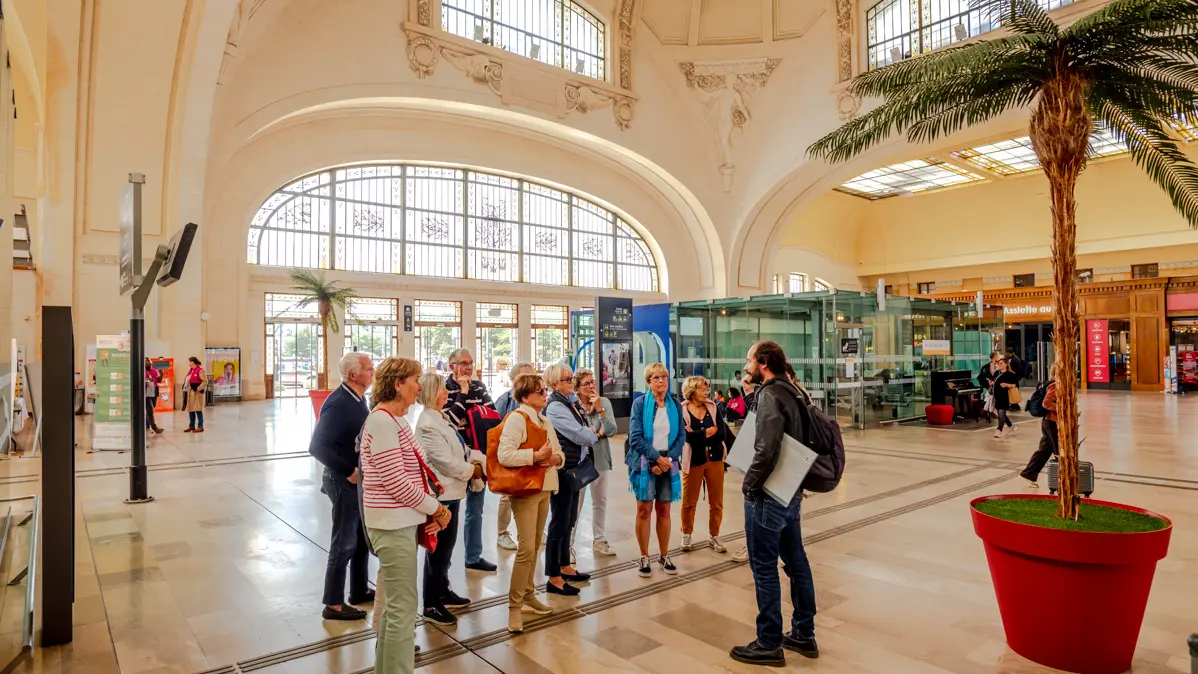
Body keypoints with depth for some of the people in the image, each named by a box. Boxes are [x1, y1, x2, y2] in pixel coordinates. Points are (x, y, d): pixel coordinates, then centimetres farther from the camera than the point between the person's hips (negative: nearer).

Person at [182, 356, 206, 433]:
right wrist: (185, 388, 9)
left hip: (197, 392, -8)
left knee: (198, 409, -6)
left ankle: (200, 426, -2)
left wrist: (198, 388, -17)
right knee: (190, 409, 12)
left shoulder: (200, 370, -10)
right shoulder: (190, 370, 14)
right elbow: (186, 379, 24)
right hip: (190, 392, 8)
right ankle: (191, 426, 21)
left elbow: (205, 381, -14)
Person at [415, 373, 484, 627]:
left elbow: (459, 449, 14)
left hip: (451, 490, 10)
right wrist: (471, 471, -10)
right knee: (438, 549, 1)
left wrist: (478, 459, -2)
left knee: (446, 546, 20)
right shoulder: (427, 424, -20)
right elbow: (445, 460, -22)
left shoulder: (440, 419, 10)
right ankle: (431, 605, 13)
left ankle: (442, 592, 35)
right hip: (440, 493, -10)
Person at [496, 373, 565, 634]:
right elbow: (504, 456, -24)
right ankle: (514, 606, 0)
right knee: (526, 548, -10)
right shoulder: (516, 419, -13)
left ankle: (528, 596, 29)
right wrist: (536, 455, -24)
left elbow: (558, 452, 17)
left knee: (535, 546, 15)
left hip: (545, 488, 8)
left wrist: (556, 458, -5)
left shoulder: (546, 421, 15)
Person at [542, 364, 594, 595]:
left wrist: (588, 435, -9)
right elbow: (581, 435, -20)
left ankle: (565, 567, 31)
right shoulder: (555, 407, -18)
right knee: (559, 522, -2)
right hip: (561, 470, -9)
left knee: (569, 520, 17)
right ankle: (554, 578, 7)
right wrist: (594, 435, -1)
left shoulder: (567, 403, 11)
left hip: (573, 468, 9)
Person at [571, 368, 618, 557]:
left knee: (600, 500, 14)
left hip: (600, 458, 4)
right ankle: (568, 543, 13)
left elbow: (611, 431, -8)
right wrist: (597, 432, -9)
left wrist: (599, 409, -18)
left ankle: (599, 540, 29)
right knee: (575, 502, 0)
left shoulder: (604, 402, -2)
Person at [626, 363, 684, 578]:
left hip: (667, 464, 3)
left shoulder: (675, 405, 6)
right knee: (644, 510, 1)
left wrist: (668, 459, -10)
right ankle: (644, 558, 13)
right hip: (645, 463, -3)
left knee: (664, 511, 10)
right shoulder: (640, 403, -5)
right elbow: (635, 437, -10)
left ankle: (664, 556, 22)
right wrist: (657, 458, -14)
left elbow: (681, 436, 3)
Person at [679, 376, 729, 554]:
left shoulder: (712, 407, 2)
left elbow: (722, 433, -8)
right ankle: (686, 534, 27)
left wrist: (697, 434, -17)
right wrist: (707, 432, -13)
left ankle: (715, 536, 25)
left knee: (716, 501, 10)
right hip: (693, 460, -3)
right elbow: (685, 435, -20)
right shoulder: (681, 410, -9)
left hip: (715, 459, 3)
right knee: (689, 501, 8)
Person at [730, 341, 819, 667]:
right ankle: (803, 635, 30)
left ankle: (769, 645, 14)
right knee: (796, 562, 16)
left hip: (767, 495, -9)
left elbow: (767, 450, -29)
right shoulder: (790, 392, 8)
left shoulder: (770, 395, -20)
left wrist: (749, 483, -16)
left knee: (764, 569, 3)